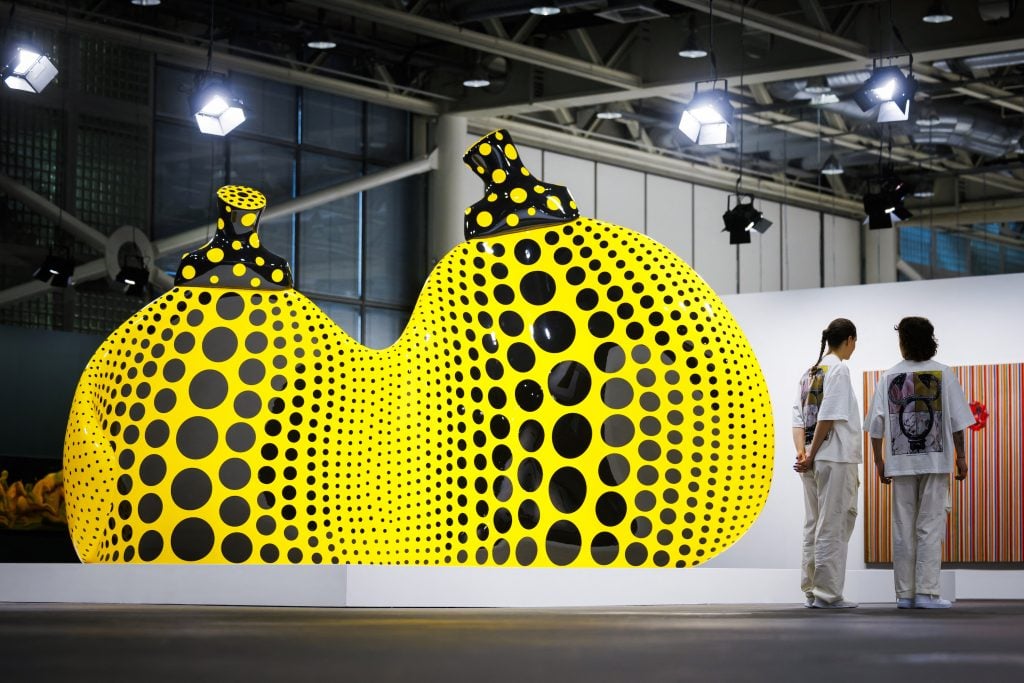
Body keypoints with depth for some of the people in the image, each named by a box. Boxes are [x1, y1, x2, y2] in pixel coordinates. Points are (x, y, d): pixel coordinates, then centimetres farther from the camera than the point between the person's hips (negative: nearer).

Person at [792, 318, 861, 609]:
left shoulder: (810, 372, 15)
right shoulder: (838, 369, -8)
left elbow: (798, 418, 8)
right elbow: (828, 418, -15)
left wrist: (802, 453, -2)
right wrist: (812, 456, -10)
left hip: (813, 461, 8)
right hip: (836, 458, -8)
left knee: (814, 527, 11)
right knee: (834, 527, -5)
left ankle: (811, 590, 14)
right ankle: (827, 593, -4)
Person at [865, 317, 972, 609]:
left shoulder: (889, 377, 4)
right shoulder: (943, 374, 1)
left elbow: (876, 424, 1)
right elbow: (956, 420, -2)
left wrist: (879, 460, 8)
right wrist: (961, 456, 5)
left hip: (900, 463, 2)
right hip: (935, 461, -2)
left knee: (903, 530, 6)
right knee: (930, 527, -1)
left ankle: (904, 593, 7)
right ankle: (926, 592, -7)